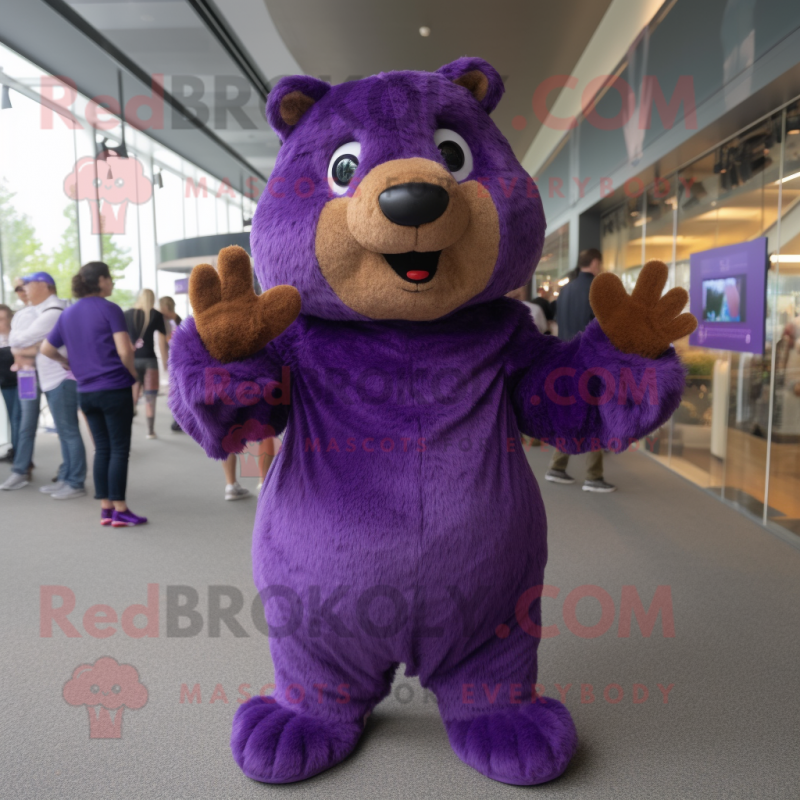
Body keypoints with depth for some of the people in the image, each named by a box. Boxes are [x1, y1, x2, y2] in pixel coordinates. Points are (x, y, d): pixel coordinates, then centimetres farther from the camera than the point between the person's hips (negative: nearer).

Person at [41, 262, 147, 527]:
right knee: (120, 449, 0)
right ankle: (120, 510, 3)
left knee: (102, 448, 13)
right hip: (115, 388, -6)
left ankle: (105, 508, 15)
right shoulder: (110, 310, -8)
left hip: (86, 392, 6)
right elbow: (124, 351, -17)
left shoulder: (68, 314, 11)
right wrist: (133, 374, -2)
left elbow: (46, 349, 14)